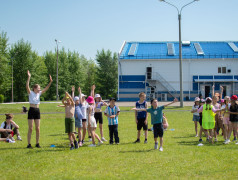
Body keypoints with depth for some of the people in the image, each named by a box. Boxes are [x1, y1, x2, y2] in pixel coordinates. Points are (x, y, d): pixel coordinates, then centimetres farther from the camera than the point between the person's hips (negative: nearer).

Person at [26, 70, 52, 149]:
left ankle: (37, 143, 13)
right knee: (30, 128, -3)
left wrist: (50, 82, -7)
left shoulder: (39, 93, 10)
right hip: (31, 110, -5)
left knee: (37, 129, 5)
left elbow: (46, 88, 6)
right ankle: (29, 144, 1)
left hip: (37, 111, 5)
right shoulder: (30, 93, -5)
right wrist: (29, 77, -32)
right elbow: (27, 86, -22)